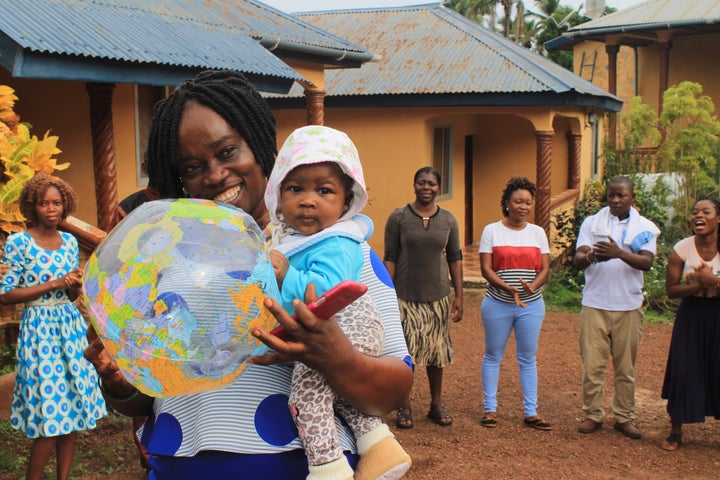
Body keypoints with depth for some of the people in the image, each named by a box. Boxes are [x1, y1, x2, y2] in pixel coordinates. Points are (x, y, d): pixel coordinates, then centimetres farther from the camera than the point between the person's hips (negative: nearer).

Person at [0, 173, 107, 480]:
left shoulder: (70, 241, 8)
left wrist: (76, 286, -8)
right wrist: (54, 284, -17)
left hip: (71, 327, 6)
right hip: (40, 330, -5)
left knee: (74, 408, 6)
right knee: (51, 414, -7)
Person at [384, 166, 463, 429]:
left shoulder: (448, 220, 5)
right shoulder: (398, 217, -4)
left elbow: (455, 259, 9)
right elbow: (390, 258, -5)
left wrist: (459, 296, 5)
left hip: (438, 296, 3)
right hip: (405, 296, -3)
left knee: (437, 351, 10)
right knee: (405, 351, 1)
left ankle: (437, 404, 25)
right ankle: (405, 407, 15)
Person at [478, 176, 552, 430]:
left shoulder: (538, 233, 7)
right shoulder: (492, 230, -1)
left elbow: (545, 269, 2)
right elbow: (486, 268, -7)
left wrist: (532, 286, -19)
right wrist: (507, 287, -23)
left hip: (531, 304, 2)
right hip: (497, 303, -2)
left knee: (528, 359, 7)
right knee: (493, 356, 6)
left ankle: (531, 412, 13)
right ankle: (490, 408, 17)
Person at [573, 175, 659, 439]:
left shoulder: (645, 227, 3)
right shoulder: (592, 222, 3)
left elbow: (647, 262, -11)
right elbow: (577, 259, -7)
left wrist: (619, 253, -29)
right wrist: (592, 256, -30)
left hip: (628, 306, 0)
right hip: (595, 304, 0)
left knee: (626, 366, 8)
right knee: (592, 363, 1)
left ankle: (625, 416, 19)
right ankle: (592, 414, 14)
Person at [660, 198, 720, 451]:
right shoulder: (682, 249, -7)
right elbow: (671, 289, -6)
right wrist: (699, 284, -18)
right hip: (690, 316, 0)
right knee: (683, 371, 1)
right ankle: (676, 432, 16)